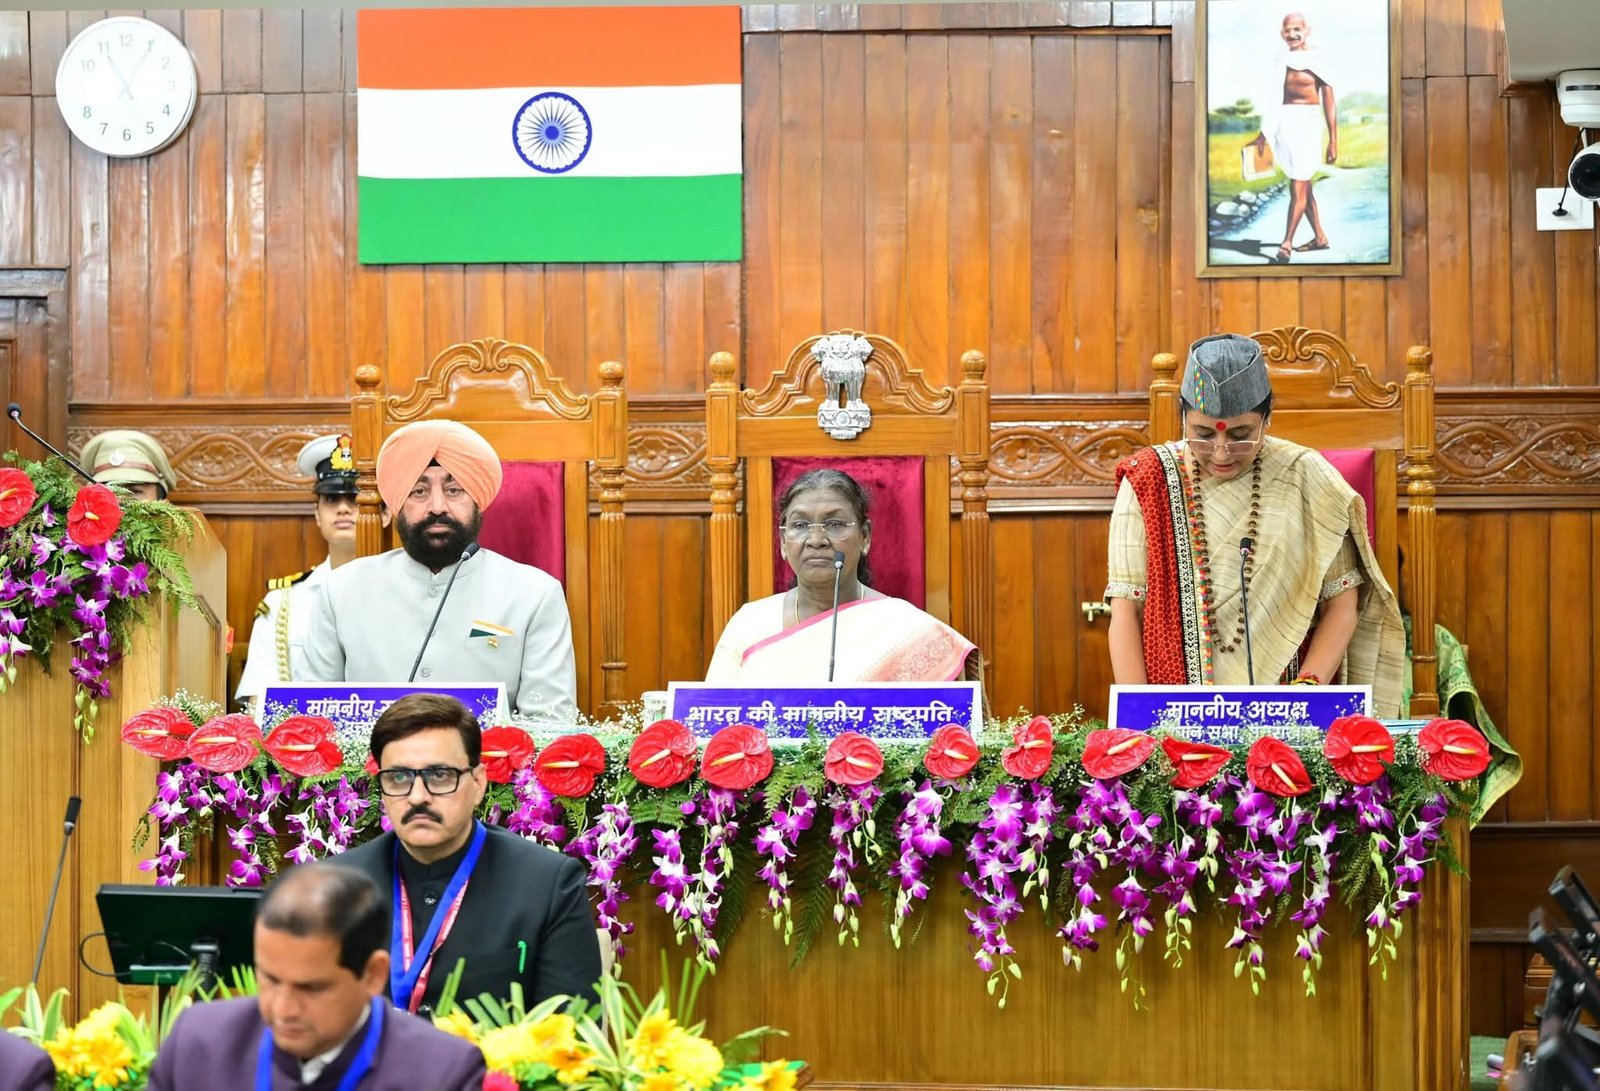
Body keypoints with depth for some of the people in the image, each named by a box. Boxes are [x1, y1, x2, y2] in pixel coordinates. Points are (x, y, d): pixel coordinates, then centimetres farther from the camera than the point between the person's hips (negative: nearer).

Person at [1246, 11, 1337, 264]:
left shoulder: (1316, 60, -7)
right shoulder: (1283, 61, 10)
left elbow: (1330, 102, -6)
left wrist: (1333, 141, -9)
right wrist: (1264, 133, 24)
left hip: (1307, 122, -7)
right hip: (1286, 123, 7)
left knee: (1298, 188, -9)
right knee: (1303, 186, 14)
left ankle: (1286, 245, -10)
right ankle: (1320, 238, 25)